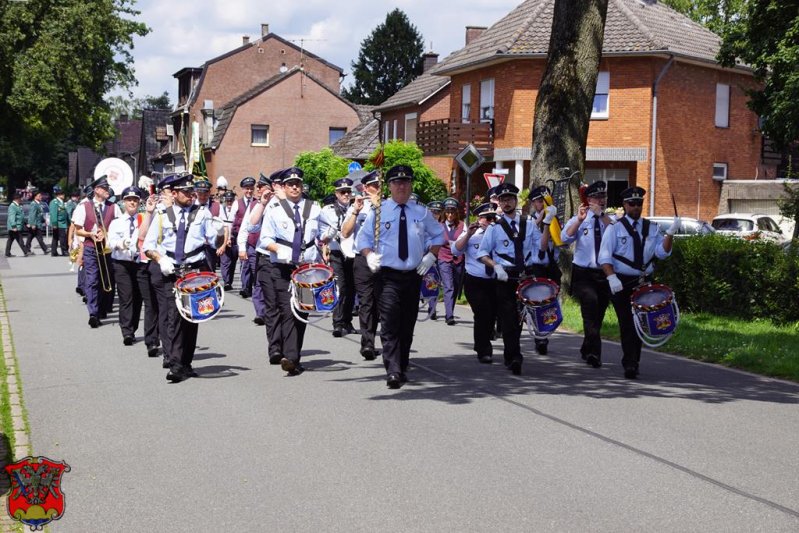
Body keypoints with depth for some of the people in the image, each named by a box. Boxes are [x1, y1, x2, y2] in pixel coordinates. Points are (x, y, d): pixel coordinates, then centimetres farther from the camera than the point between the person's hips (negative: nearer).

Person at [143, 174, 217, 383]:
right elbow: (148, 246, 7)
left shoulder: (202, 213, 10)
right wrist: (160, 258, -10)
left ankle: (186, 364, 16)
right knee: (175, 316, -12)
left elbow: (214, 240, 7)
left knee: (192, 317, 6)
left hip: (196, 271, 1)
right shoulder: (162, 216, 8)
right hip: (172, 272, -1)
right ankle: (176, 366, -15)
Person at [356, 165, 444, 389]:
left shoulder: (421, 212, 9)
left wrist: (431, 255, 5)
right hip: (388, 276, -3)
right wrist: (369, 254, -11)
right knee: (390, 325, -14)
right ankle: (393, 372, -19)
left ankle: (402, 368, 22)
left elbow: (438, 234, 21)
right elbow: (363, 238, 9)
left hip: (413, 276, 3)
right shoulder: (378, 211, 2)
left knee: (407, 325, 10)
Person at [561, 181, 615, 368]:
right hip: (583, 273, -3)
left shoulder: (611, 221, 9)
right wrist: (579, 220, -19)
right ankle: (594, 351, -30)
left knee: (597, 316, 11)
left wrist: (602, 215, -18)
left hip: (604, 274, 3)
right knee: (591, 300, -29)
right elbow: (565, 238, -10)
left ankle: (587, 351, 33)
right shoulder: (578, 220, 6)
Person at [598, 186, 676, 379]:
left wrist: (670, 233, -12)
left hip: (645, 282, 4)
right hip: (622, 283, -4)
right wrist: (611, 277, -22)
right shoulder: (615, 228, -2)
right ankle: (630, 364, -10)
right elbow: (604, 256, -8)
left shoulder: (651, 228, 10)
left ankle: (633, 362, 23)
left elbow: (662, 252, 3)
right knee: (627, 323, -9)